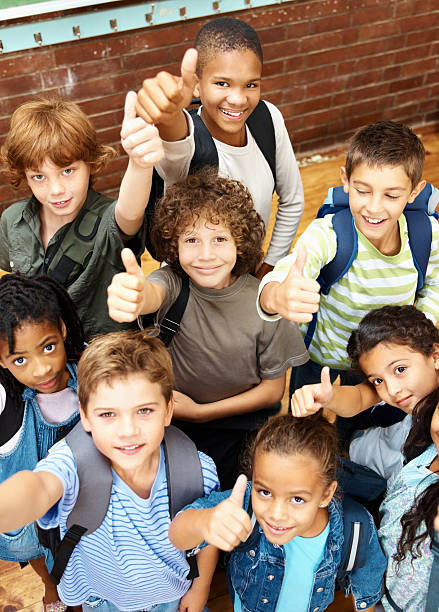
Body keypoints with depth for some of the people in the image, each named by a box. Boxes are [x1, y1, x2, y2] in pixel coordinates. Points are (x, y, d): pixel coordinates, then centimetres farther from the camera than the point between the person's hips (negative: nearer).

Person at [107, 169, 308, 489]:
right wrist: (135, 298, -67)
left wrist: (201, 412, -10)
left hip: (241, 424, -1)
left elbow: (273, 389, -5)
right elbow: (154, 294, -43)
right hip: (173, 417, 1)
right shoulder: (174, 283, -15)